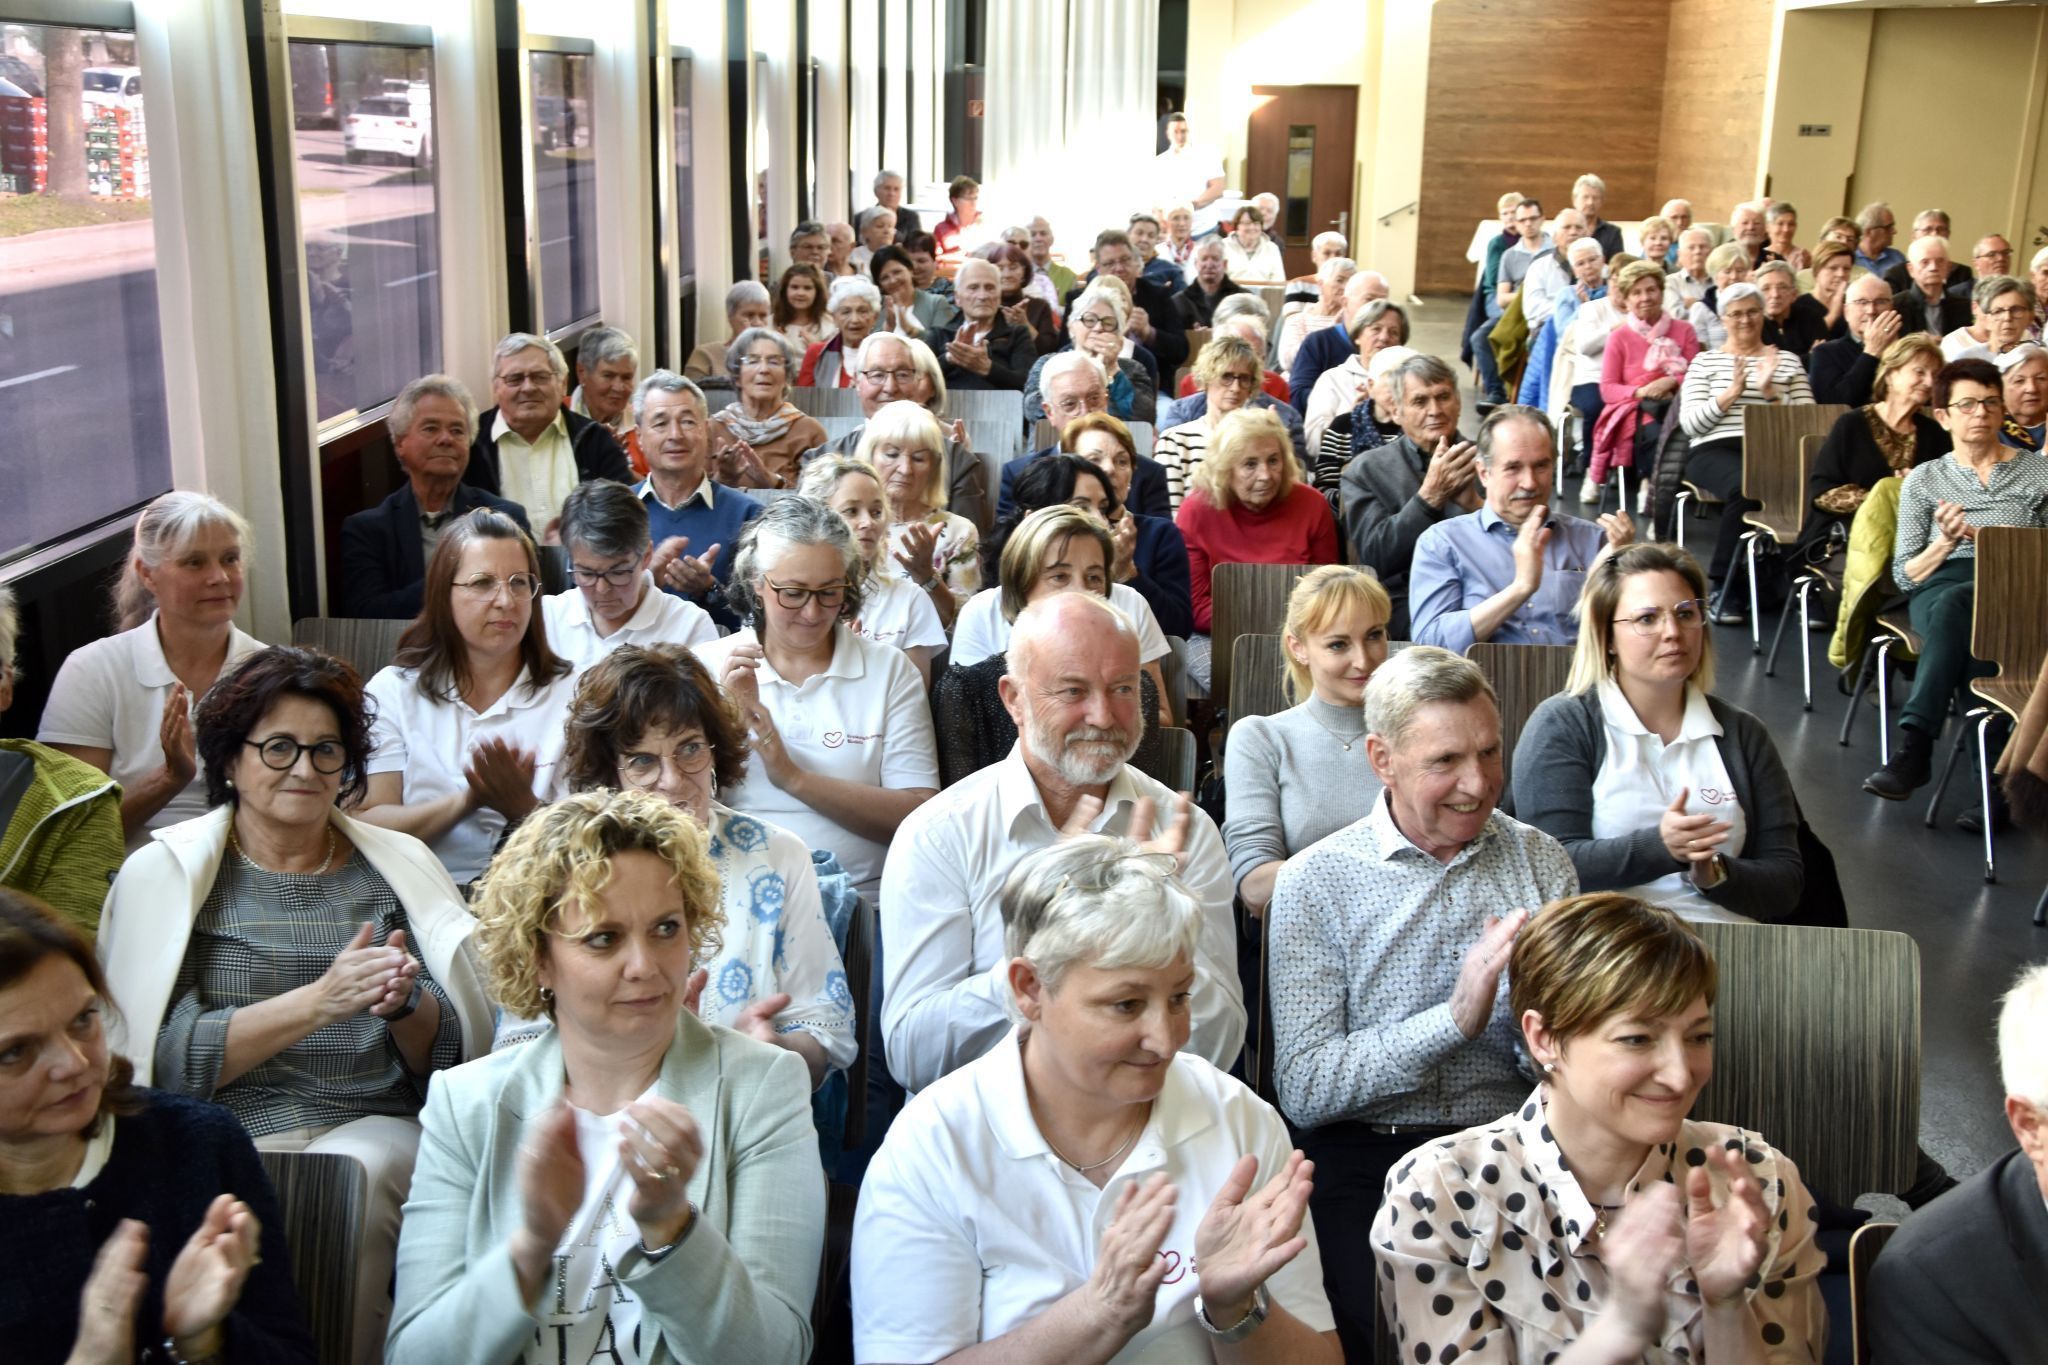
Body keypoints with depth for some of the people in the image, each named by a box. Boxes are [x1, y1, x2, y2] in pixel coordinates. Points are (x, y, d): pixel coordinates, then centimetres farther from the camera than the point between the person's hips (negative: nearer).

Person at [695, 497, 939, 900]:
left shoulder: (890, 670, 8)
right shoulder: (708, 667, 11)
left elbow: (917, 818, -2)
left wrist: (794, 777, -7)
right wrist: (729, 717, -7)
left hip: (859, 898, 0)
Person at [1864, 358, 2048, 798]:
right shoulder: (1924, 480, 18)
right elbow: (1904, 576, 12)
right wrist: (1946, 543, -6)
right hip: (1938, 588, 1)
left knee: (1956, 603, -38)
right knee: (1966, 630, -38)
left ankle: (1914, 745, -45)